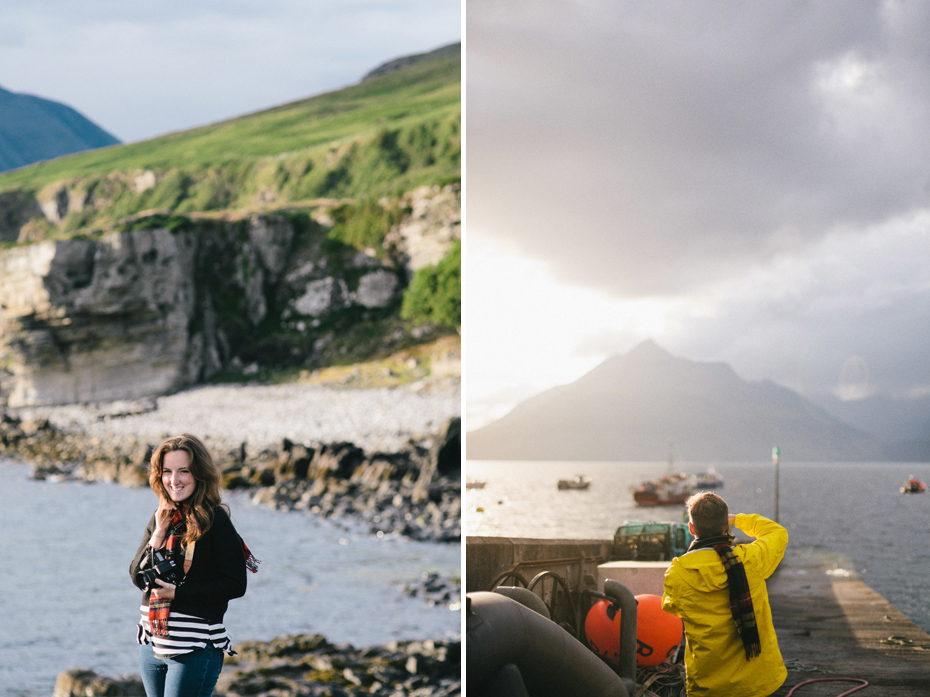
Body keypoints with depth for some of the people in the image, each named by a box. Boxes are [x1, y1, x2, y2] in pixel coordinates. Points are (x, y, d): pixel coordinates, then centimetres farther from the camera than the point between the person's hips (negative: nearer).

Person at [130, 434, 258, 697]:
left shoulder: (214, 520, -9)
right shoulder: (160, 518, 9)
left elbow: (235, 584, -13)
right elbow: (138, 577, 6)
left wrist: (177, 592, -15)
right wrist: (158, 534, -7)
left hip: (195, 649, -7)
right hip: (152, 645, 7)